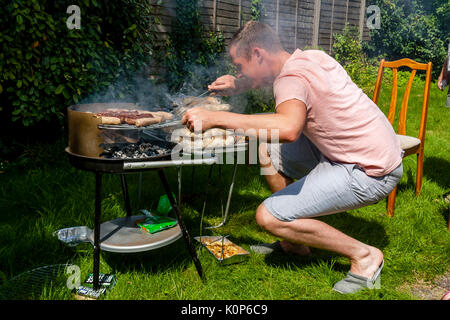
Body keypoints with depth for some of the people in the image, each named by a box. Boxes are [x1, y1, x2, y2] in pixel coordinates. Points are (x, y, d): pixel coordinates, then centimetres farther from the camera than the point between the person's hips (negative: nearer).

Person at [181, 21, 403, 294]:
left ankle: (363, 256, 2)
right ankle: (294, 243, 22)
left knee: (268, 216, -12)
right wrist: (241, 85, 8)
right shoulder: (311, 56, 5)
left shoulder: (292, 78, -23)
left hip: (370, 174, -10)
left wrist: (215, 118, -37)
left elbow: (288, 128, -45)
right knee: (267, 148, 12)